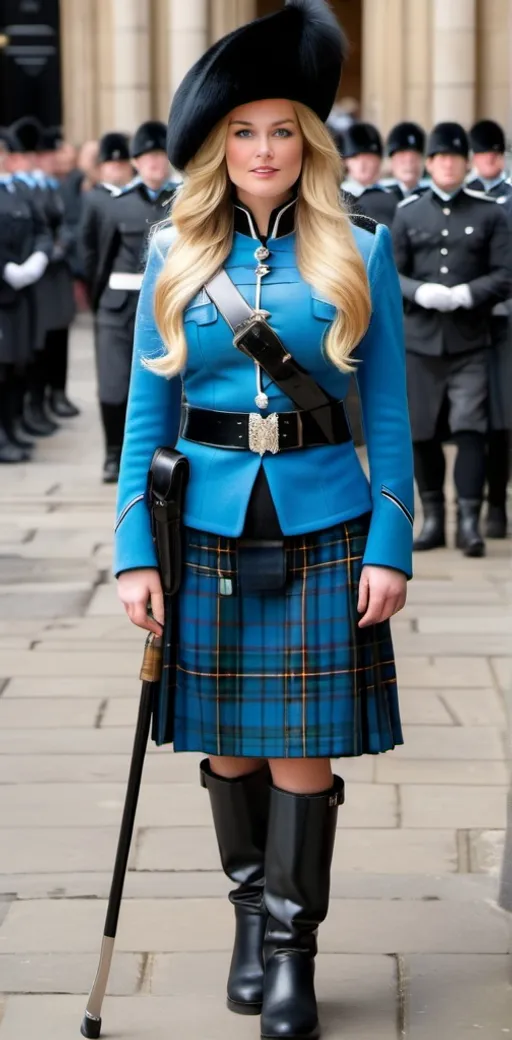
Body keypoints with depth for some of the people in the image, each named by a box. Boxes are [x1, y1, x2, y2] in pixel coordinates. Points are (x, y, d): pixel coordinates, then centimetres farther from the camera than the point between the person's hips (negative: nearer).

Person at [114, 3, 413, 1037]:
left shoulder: (358, 253, 1)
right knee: (228, 742, 10)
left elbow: (387, 414, 2)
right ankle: (250, 913, 28)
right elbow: (147, 412, 5)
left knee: (304, 746, 0)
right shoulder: (176, 256, 5)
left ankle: (291, 951, 10)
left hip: (319, 525, -1)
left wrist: (390, 549, -5)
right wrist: (136, 553, -1)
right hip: (209, 529, 2)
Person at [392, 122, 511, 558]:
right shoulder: (408, 212, 9)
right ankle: (433, 518, 17)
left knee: (470, 429, -9)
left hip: (469, 342, -2)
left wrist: (466, 294, -16)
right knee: (424, 433, 6)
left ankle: (469, 520, -7)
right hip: (420, 340, 2)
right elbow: (390, 274, 6)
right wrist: (421, 292, -13)